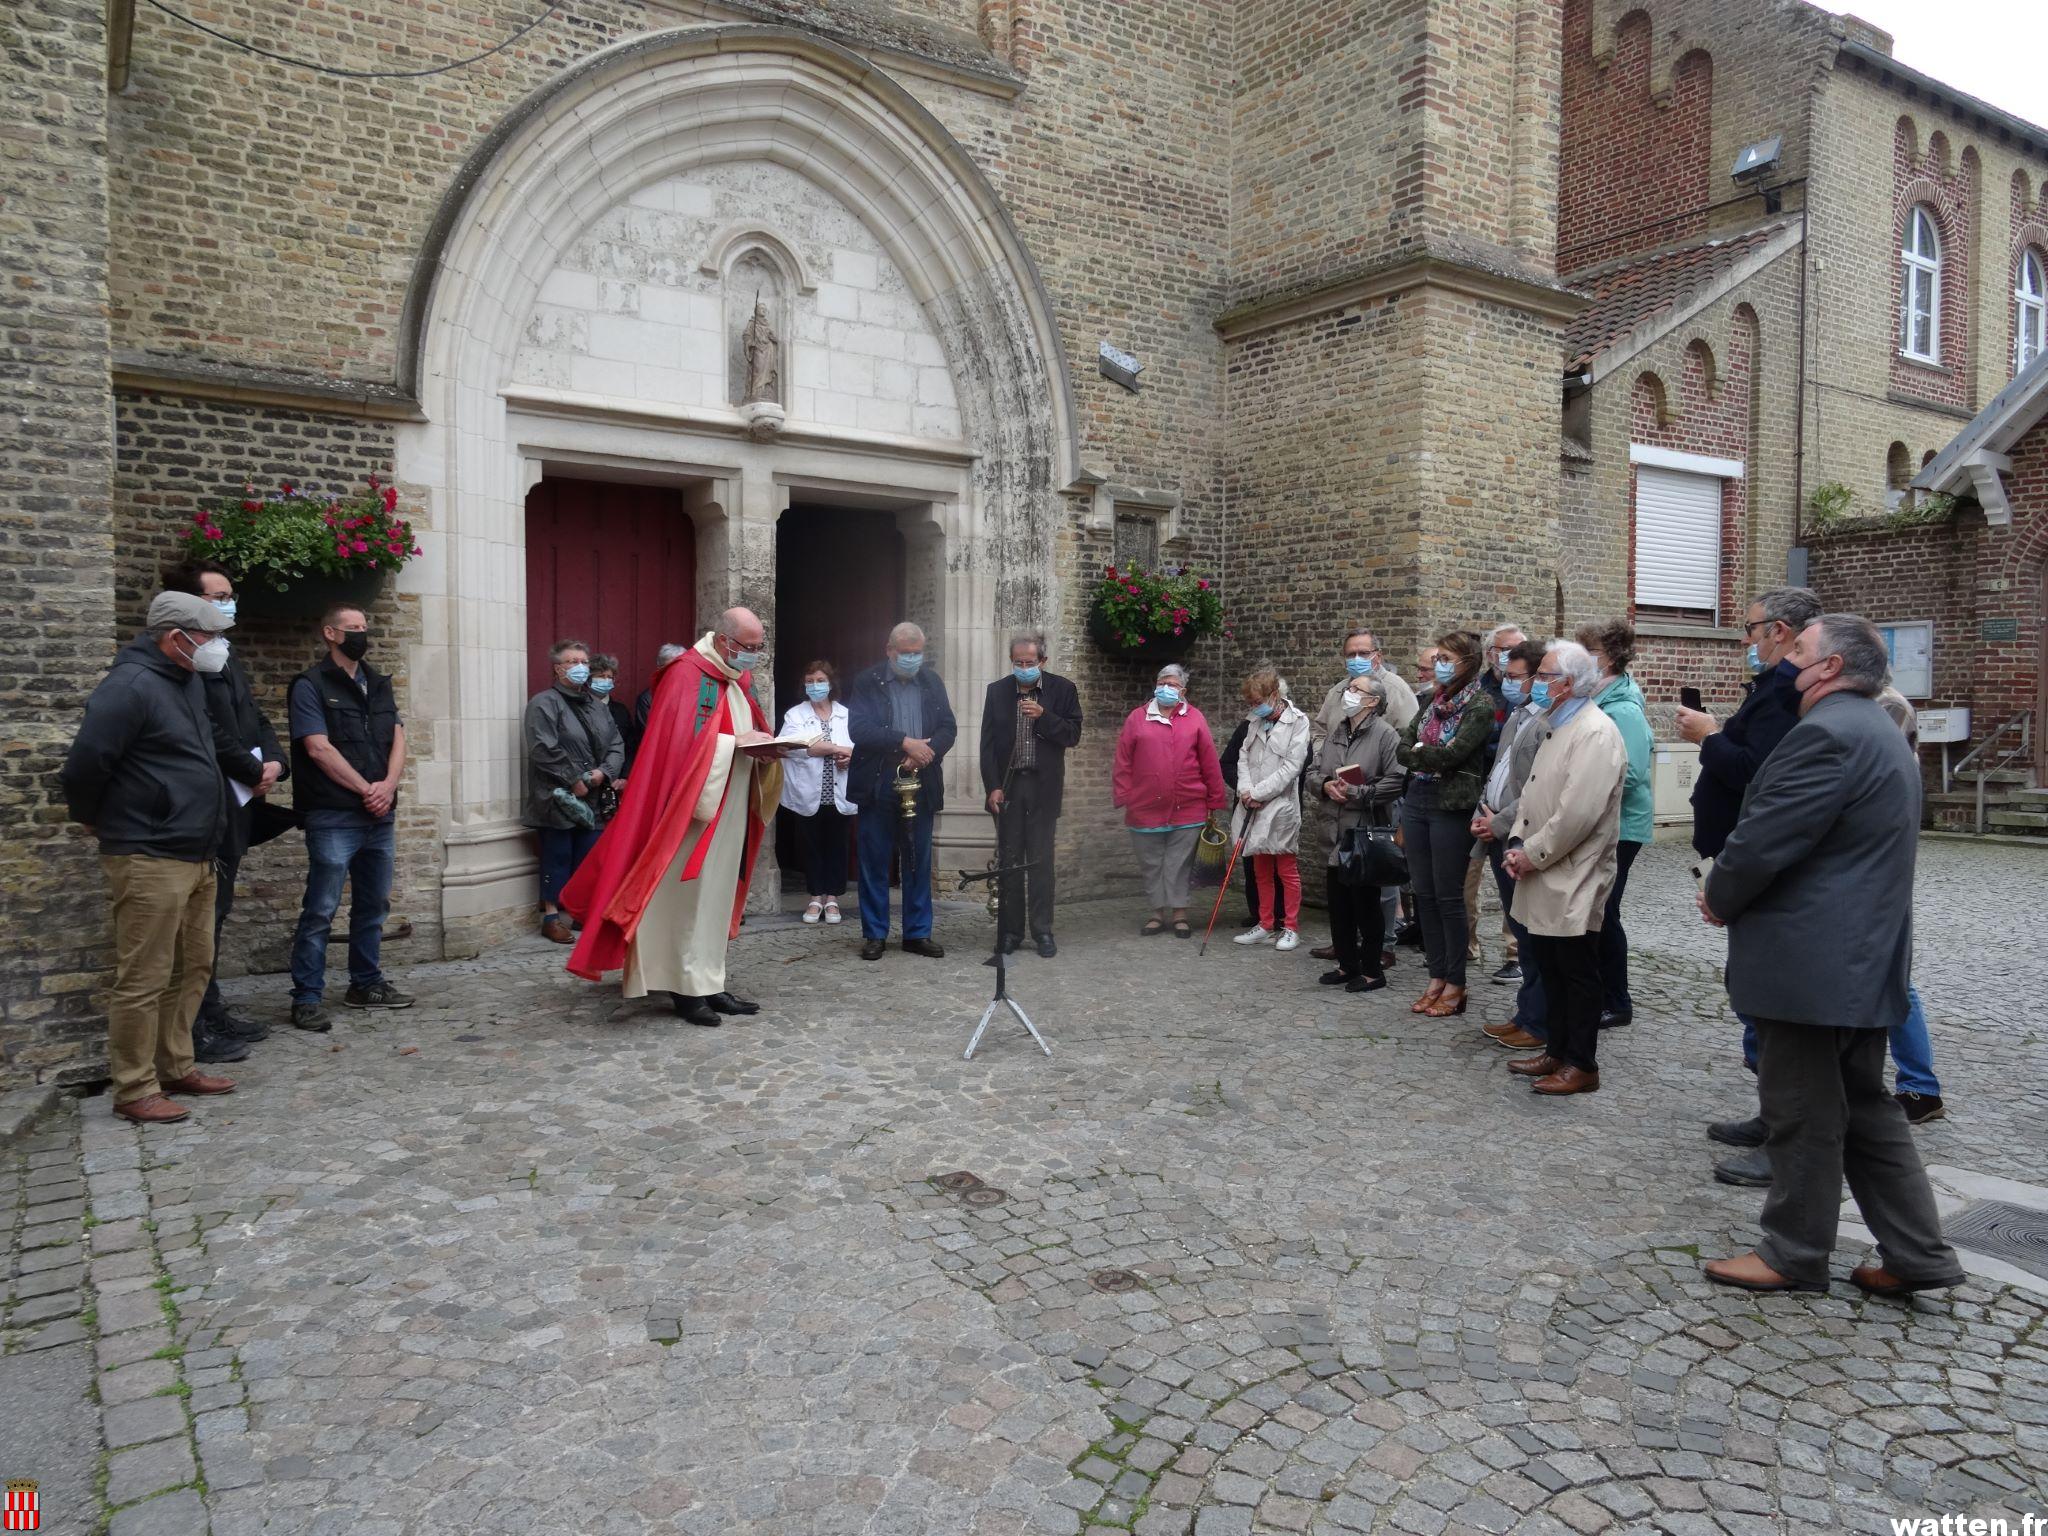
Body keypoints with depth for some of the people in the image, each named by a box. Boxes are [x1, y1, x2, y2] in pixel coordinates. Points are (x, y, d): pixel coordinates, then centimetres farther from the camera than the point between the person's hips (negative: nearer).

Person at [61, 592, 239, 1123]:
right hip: (149, 860, -9)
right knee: (143, 979, -2)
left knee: (193, 968, 15)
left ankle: (176, 1068, 26)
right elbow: (85, 764, -16)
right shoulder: (131, 686, -16)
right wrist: (93, 821, -1)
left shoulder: (188, 681, 14)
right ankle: (134, 1090, 7)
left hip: (195, 857, 9)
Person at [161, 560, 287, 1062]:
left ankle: (212, 1012, 23)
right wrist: (254, 773, -10)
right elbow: (211, 732, -21)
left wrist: (274, 763, 0)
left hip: (237, 803, 10)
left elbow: (254, 718, 17)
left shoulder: (227, 657, 18)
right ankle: (193, 1030, 1)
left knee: (216, 912, 15)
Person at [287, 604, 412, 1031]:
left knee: (373, 905, 14)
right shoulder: (311, 685, -3)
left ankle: (366, 983, 25)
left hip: (380, 816, 7)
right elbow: (319, 748, -12)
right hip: (333, 817, -7)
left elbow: (397, 739, 9)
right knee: (320, 910, -4)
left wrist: (388, 785, -9)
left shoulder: (379, 685, 16)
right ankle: (306, 999, 2)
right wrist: (366, 789, -12)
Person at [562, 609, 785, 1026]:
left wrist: (765, 751, -1)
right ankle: (688, 990, 3)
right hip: (694, 811, -9)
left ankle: (711, 984, 18)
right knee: (688, 899, -4)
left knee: (718, 896, 11)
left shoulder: (738, 678, 13)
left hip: (729, 813, 9)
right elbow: (682, 742, -22)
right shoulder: (688, 675, -13)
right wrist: (736, 743, -23)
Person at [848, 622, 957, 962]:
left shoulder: (932, 682, 10)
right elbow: (859, 729, -14)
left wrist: (925, 752, -15)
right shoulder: (867, 682, -1)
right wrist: (905, 742, -20)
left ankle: (918, 933, 17)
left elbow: (948, 728, 4)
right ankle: (875, 934, 13)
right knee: (874, 863, 4)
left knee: (919, 863, 8)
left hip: (921, 787, 3)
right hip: (877, 787, -3)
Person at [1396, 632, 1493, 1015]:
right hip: (1417, 800, 7)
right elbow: (1403, 746, 8)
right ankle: (1437, 978, 20)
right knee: (1424, 893, 10)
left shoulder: (1480, 704, -9)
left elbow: (1454, 753, -19)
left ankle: (1455, 985, 11)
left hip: (1451, 807, -7)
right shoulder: (1433, 700, 12)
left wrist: (1417, 751, -4)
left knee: (1448, 896, 0)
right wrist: (1430, 758, -10)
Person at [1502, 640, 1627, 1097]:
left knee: (1578, 973, 2)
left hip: (1574, 880, -9)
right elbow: (1532, 793, 18)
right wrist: (1517, 844, 4)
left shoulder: (1596, 733, -17)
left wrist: (1533, 854, -16)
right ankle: (1556, 1051, 28)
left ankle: (1582, 1065, 13)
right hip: (1544, 879, 9)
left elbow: (1578, 812, -24)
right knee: (1549, 968, 16)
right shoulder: (1556, 729, 15)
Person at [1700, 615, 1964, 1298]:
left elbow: (1763, 840, -23)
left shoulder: (1825, 734, -19)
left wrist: (1718, 898, -4)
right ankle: (1916, 1252, 23)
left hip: (1809, 962, -10)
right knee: (1863, 1105, 18)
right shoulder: (1876, 731, 15)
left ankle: (1794, 1254, 16)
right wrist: (1728, 890, 10)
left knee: (1802, 1115, 3)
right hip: (1863, 958, 10)